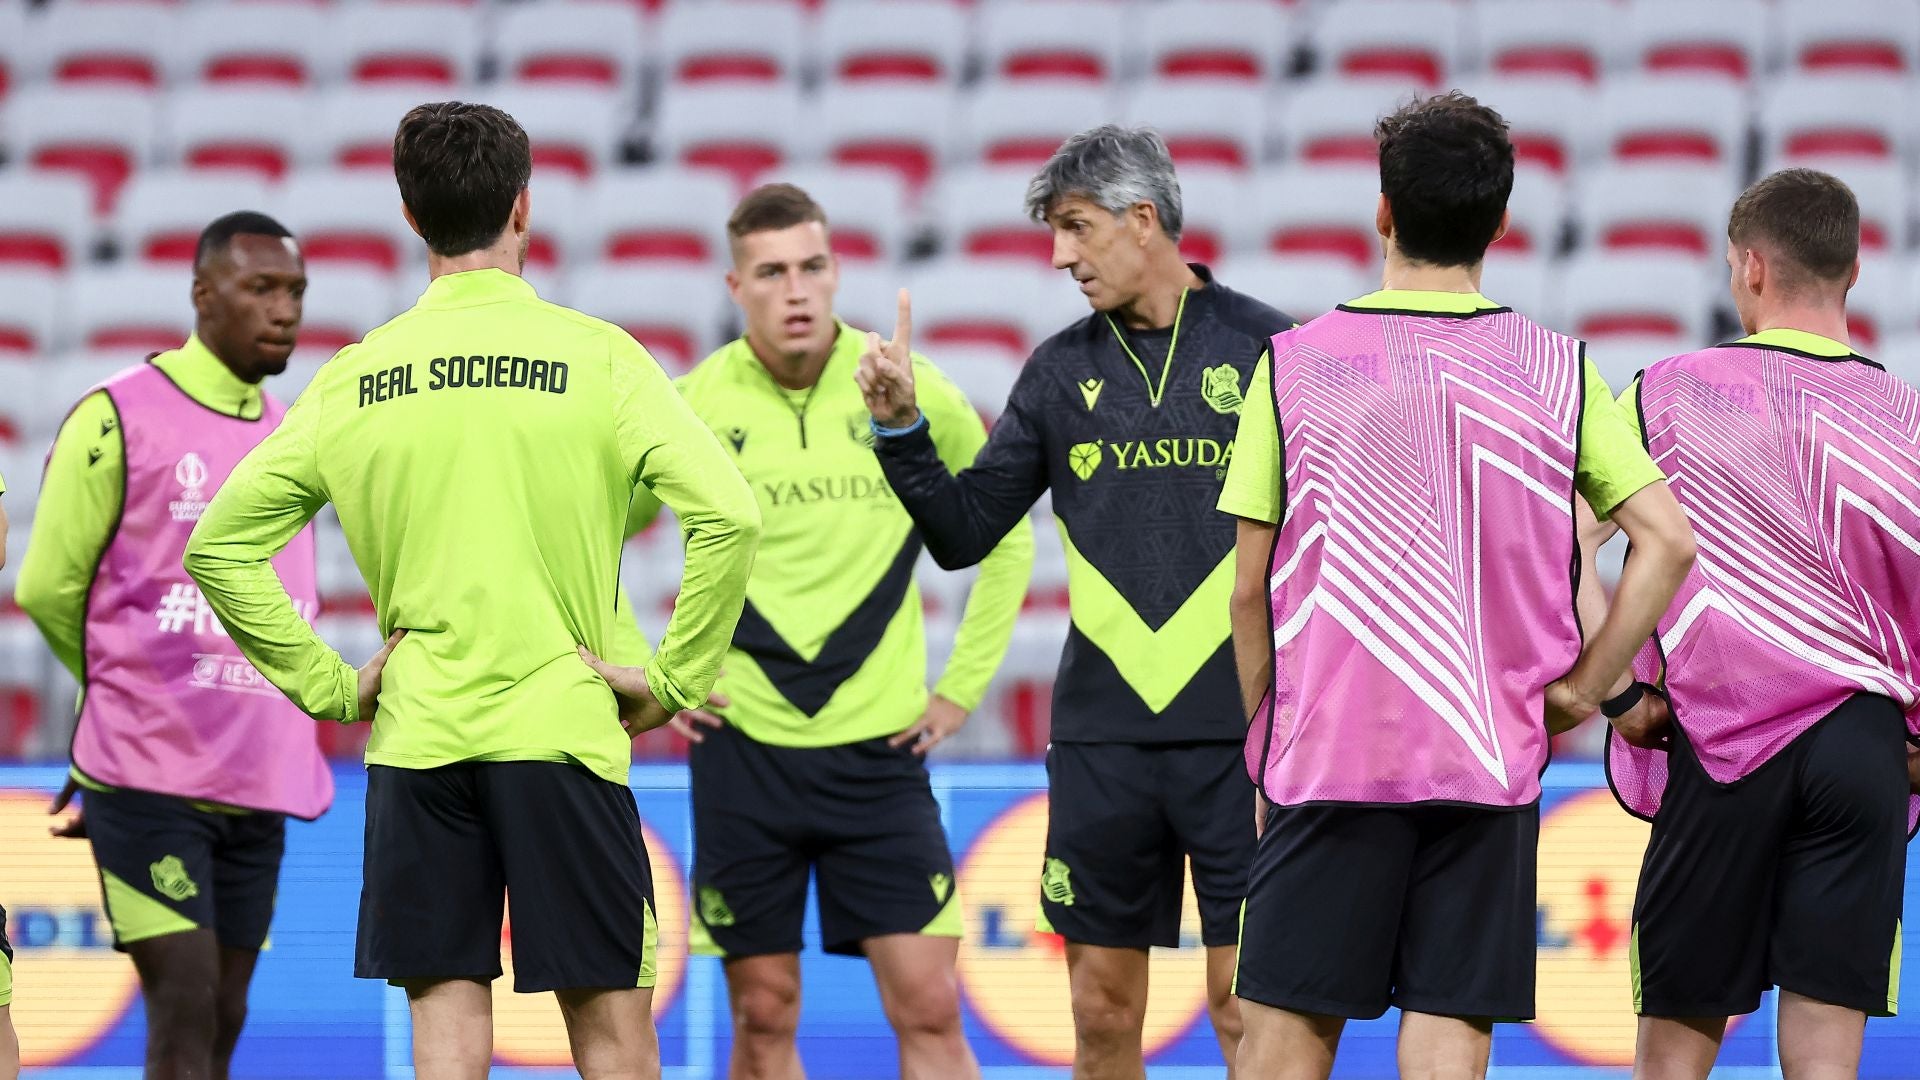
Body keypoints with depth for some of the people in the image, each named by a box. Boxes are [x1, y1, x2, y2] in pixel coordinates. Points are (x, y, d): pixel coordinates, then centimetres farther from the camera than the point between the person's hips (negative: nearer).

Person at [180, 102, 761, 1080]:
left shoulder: (354, 377, 5)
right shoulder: (595, 357, -3)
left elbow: (219, 546, 5)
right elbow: (727, 515, -13)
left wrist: (327, 687, 8)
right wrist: (675, 679, -4)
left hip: (413, 742, 3)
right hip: (562, 730, -3)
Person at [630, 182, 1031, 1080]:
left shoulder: (913, 392, -1)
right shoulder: (691, 407, -2)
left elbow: (1006, 541, 12)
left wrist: (962, 686, 6)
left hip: (881, 745, 0)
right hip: (742, 747, 0)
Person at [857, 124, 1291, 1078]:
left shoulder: (1265, 347, 0)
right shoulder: (1061, 370, 10)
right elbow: (964, 534, 11)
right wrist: (902, 431, -3)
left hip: (1238, 732, -3)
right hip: (1100, 738, 4)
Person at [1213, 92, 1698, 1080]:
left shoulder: (1295, 363, 0)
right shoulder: (1557, 372, 2)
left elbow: (1252, 590, 2)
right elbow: (1669, 542, -1)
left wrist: (1262, 741, 13)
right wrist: (1584, 686, 6)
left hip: (1329, 750, -1)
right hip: (1490, 762, 1)